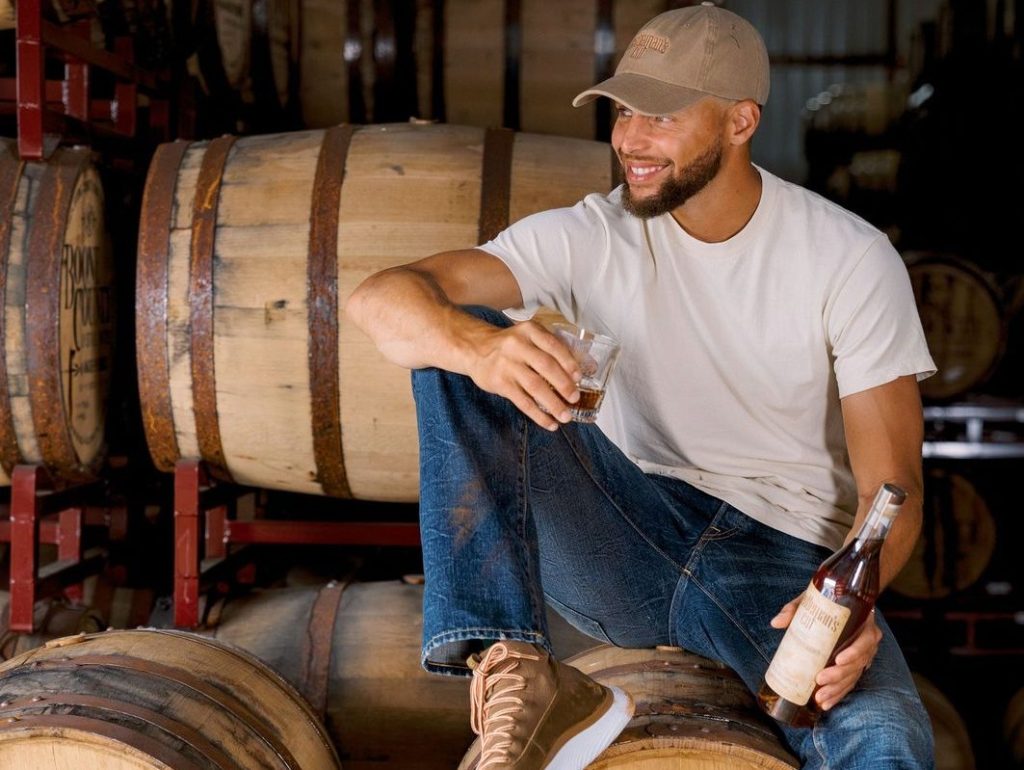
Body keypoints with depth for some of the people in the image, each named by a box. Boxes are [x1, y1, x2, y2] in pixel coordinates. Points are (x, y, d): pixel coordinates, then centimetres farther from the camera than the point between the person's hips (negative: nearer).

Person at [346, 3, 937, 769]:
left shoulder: (852, 258, -6)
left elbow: (892, 486, -9)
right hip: (630, 538, 3)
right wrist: (476, 344, -39)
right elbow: (378, 298, -15)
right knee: (451, 333, -20)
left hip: (787, 560, -2)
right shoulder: (592, 237, -3)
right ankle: (520, 677, -30)